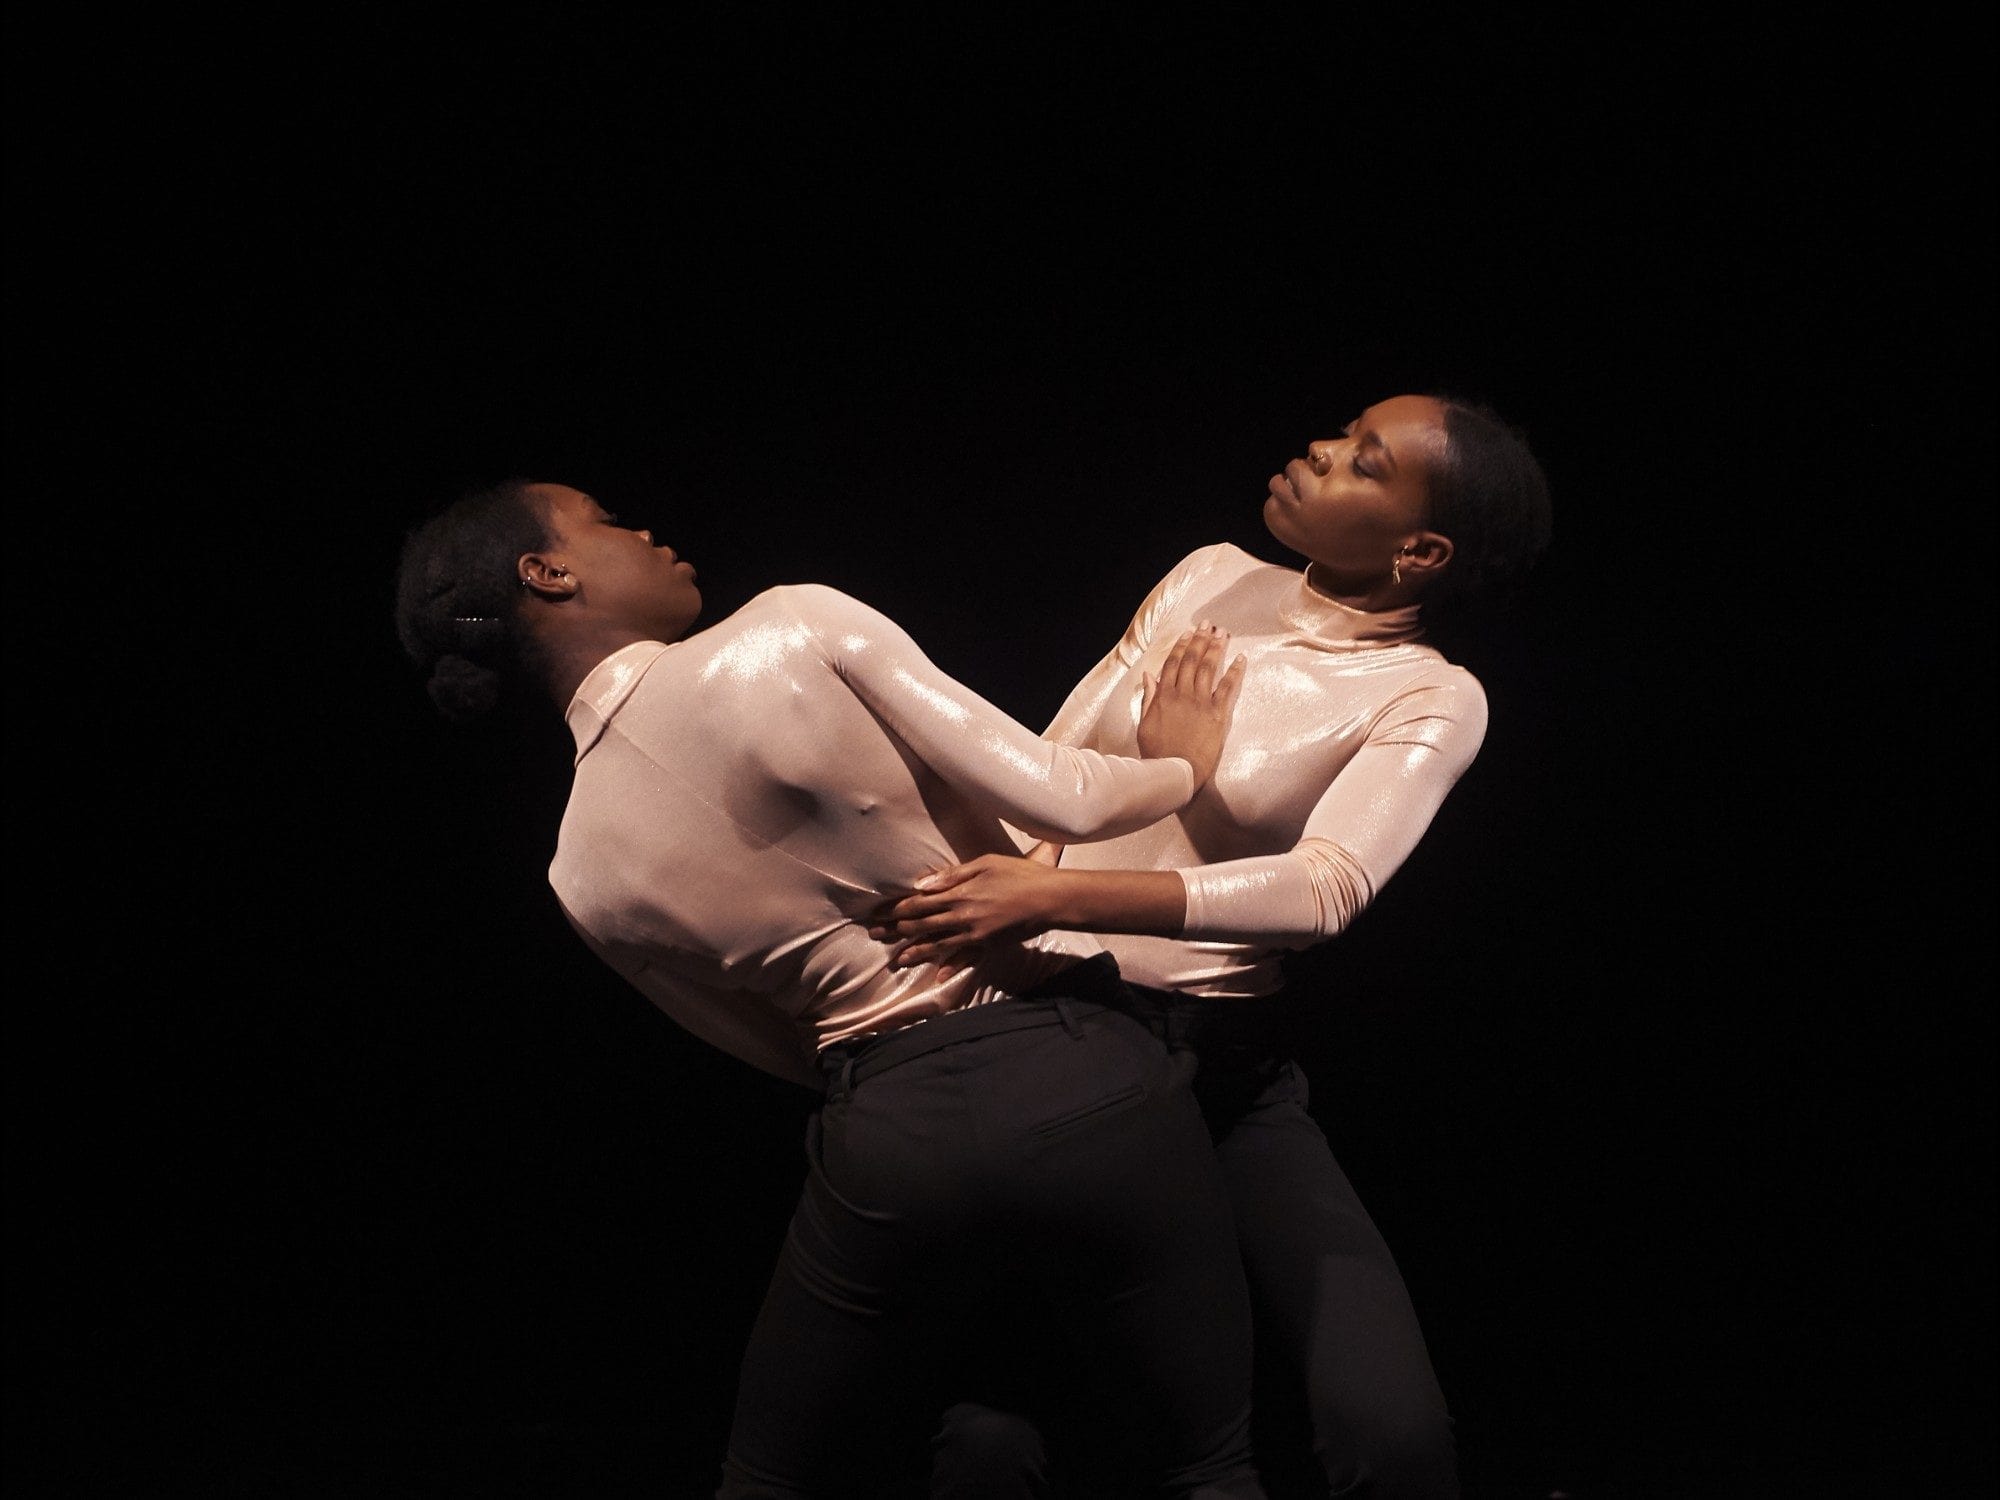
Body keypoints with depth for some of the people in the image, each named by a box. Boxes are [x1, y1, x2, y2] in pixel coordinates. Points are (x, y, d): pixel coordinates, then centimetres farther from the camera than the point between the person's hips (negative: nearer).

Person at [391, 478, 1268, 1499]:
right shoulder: (796, 626, -8)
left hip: (891, 1140, 3)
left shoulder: (588, 874, 5)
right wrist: (1181, 761, 9)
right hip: (1085, 1073, -2)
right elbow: (1058, 800, -11)